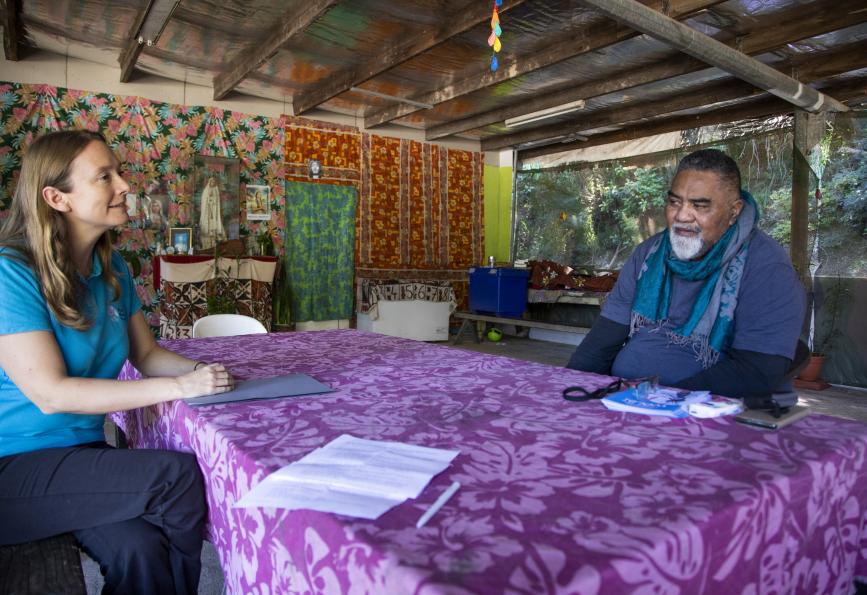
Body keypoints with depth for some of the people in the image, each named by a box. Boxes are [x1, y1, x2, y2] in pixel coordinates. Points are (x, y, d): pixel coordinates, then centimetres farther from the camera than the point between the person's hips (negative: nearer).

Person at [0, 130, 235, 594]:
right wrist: (179, 388, -24)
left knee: (139, 549, -23)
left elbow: (146, 354, 11)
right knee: (180, 474, -23)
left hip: (83, 449, 5)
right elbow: (50, 393, -22)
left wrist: (200, 371, -10)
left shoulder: (112, 269, 5)